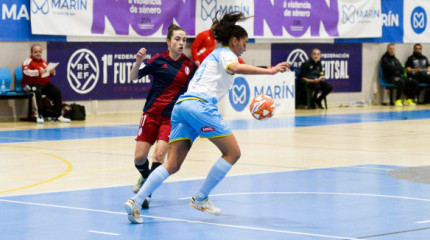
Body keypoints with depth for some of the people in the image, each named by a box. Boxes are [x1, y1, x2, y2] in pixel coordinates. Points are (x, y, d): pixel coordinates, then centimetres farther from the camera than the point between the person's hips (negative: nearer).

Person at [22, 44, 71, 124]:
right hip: (32, 84, -6)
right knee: (37, 92, -38)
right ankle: (39, 115, -32)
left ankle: (58, 115, -10)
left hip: (45, 84, 6)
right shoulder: (28, 61, 0)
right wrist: (38, 72, -31)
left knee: (57, 91, -15)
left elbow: (52, 72, 23)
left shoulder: (44, 62, 19)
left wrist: (52, 72, -3)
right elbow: (26, 71, -19)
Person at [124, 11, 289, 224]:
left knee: (172, 164, 1)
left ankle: (136, 202, -13)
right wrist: (269, 71, -25)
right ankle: (200, 199, 5)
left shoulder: (214, 55, 33)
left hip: (182, 105, 9)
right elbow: (235, 68, -18)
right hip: (200, 105, -9)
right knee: (232, 152, 3)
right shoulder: (226, 53, 5)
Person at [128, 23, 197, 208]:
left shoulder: (189, 65, 3)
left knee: (159, 155, -17)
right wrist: (138, 61, -20)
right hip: (152, 113, 0)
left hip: (172, 117, 0)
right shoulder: (159, 60, -3)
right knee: (139, 158, -2)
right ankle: (146, 178, 33)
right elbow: (133, 77, -1)